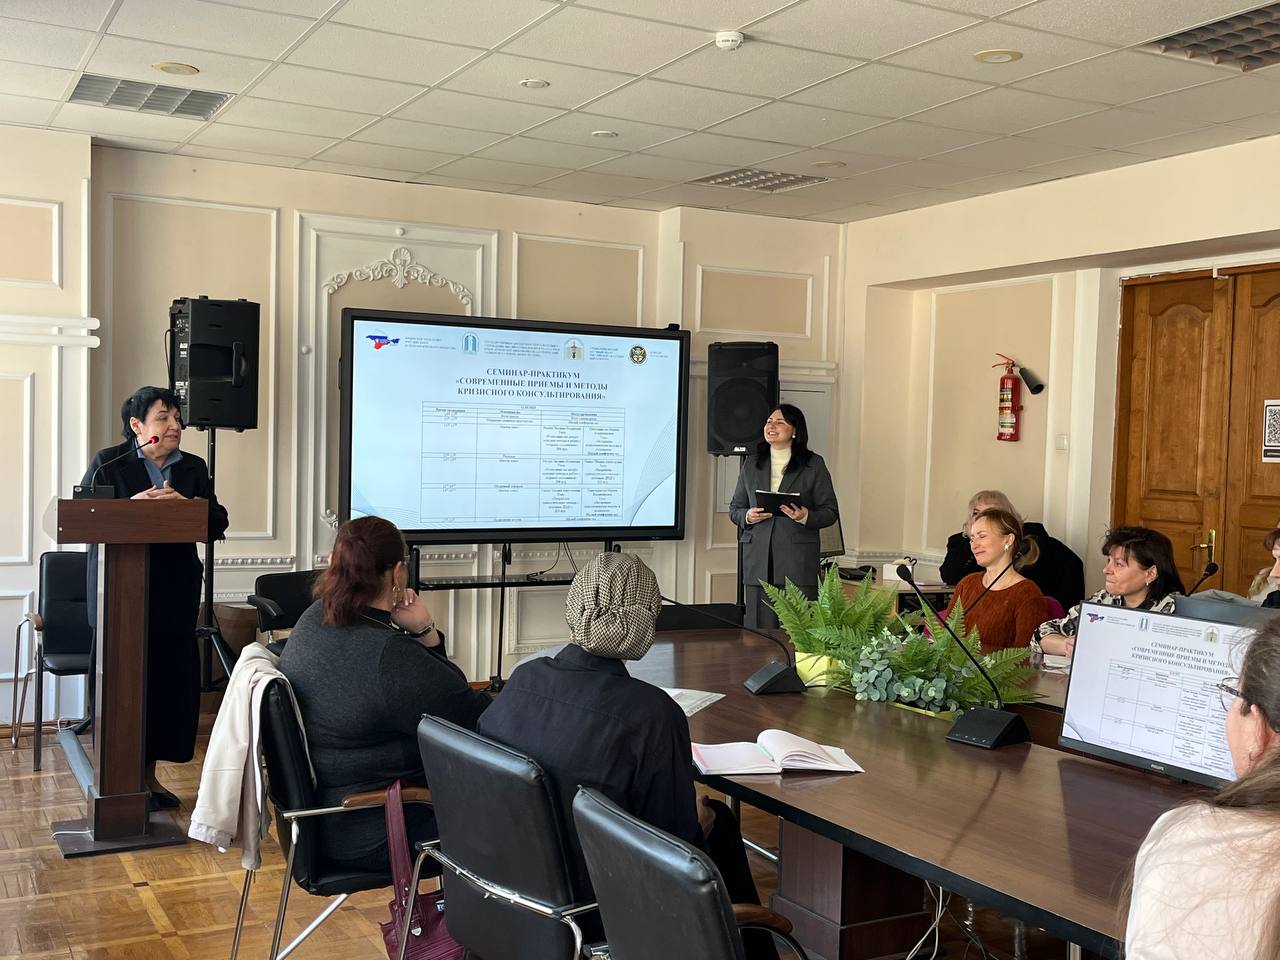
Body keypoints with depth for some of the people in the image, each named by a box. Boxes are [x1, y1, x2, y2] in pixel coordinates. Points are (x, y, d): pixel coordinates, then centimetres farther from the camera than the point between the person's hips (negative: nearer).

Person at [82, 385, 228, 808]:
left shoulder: (193, 468, 13)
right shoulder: (108, 462, 3)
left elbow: (217, 523, 6)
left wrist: (185, 505, -12)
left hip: (175, 590, 4)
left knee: (171, 675, 3)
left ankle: (149, 772, 16)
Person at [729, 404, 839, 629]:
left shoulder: (813, 464, 7)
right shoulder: (751, 464, 16)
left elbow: (830, 511, 6)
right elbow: (734, 509, 19)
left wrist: (806, 517, -14)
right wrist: (747, 516, -3)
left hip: (798, 559, -3)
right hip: (758, 559, 3)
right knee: (759, 628, 0)